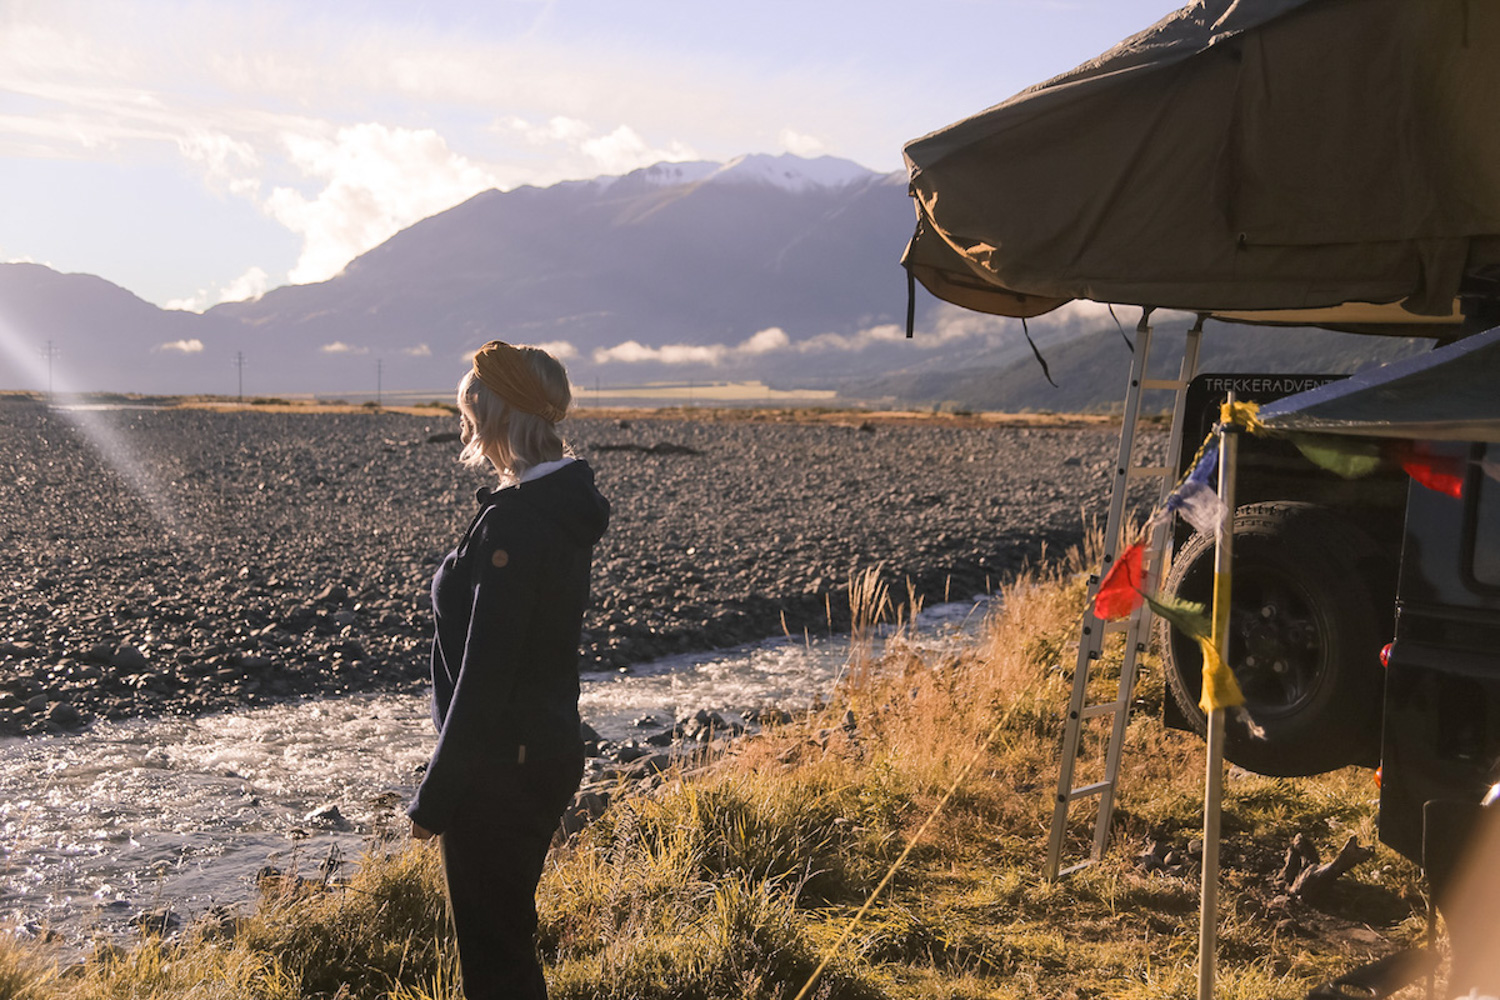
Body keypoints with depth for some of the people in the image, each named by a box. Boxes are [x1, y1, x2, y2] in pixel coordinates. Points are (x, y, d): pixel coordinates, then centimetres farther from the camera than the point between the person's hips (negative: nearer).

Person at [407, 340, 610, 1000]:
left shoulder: (512, 523, -24)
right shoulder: (563, 505, 7)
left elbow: (483, 676, -23)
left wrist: (434, 798, -15)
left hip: (500, 766, -9)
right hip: (550, 749, 9)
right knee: (508, 938, 24)